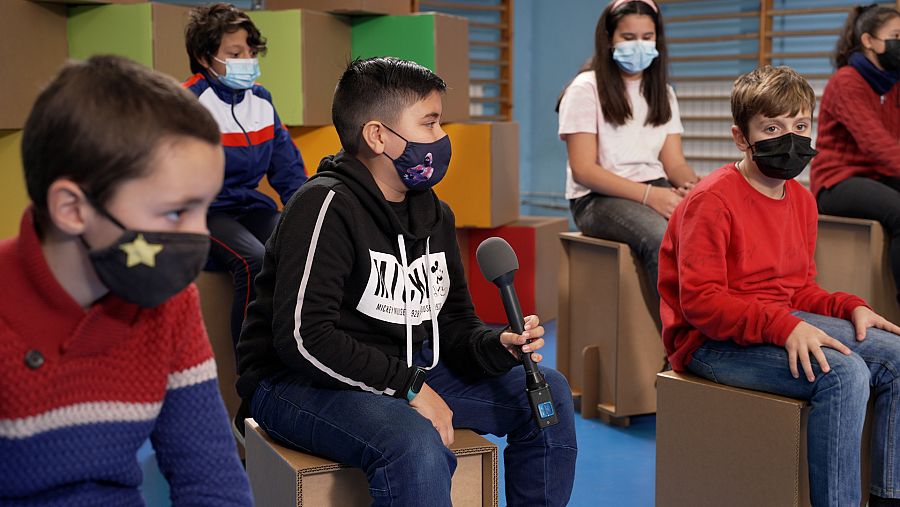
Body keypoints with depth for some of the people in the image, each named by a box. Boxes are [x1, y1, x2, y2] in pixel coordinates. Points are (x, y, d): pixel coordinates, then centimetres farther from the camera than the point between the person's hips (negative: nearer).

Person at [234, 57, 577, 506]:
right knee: (416, 443, -38)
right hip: (299, 384, -8)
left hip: (403, 372, 9)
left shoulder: (434, 215, 8)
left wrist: (496, 346, -11)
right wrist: (409, 386, -23)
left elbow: (452, 322, 12)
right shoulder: (327, 206, -19)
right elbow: (303, 338, -26)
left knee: (548, 392, 3)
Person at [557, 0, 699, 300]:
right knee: (662, 239, -36)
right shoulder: (586, 89, -2)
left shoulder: (662, 92, 17)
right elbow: (583, 170, -10)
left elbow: (674, 162, 9)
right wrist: (648, 194, -22)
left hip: (656, 192, 5)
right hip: (598, 199, -5)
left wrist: (692, 184, -16)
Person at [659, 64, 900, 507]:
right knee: (843, 373, -29)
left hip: (783, 322, 9)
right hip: (711, 342, -9)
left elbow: (799, 289, 18)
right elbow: (699, 301, -21)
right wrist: (783, 328, -30)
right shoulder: (712, 201, -16)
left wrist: (849, 308, -2)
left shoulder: (801, 200, 11)